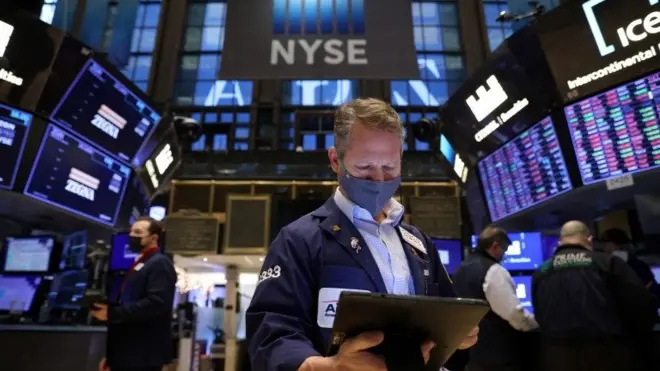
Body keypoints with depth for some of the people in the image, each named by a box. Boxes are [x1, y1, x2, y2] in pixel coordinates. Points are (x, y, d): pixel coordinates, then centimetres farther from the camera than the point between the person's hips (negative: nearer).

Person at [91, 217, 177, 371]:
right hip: (124, 353, 10)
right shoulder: (136, 265, 20)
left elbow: (156, 303, -23)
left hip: (144, 354, -10)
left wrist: (112, 313, -20)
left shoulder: (160, 264, -9)